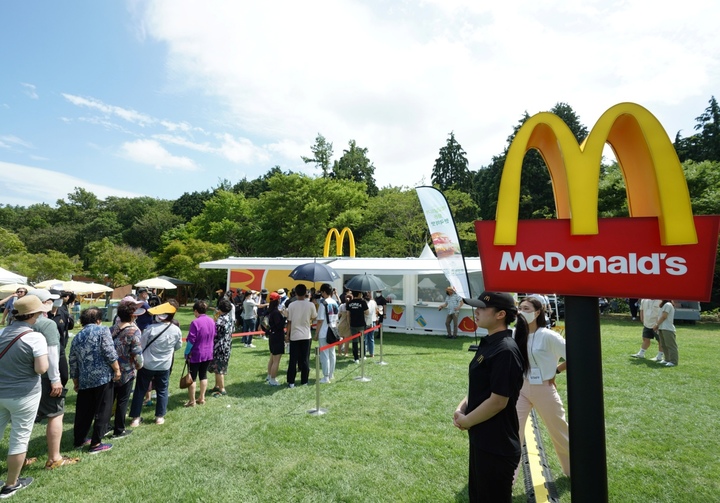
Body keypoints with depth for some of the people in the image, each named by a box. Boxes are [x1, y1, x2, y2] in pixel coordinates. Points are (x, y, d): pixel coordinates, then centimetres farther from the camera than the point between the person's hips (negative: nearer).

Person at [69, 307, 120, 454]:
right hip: (103, 377, -6)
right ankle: (96, 444, 9)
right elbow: (109, 352, -14)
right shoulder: (102, 330, -3)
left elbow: (73, 363, 17)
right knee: (102, 410, 4)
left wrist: (76, 382, 26)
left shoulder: (76, 338, 15)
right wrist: (117, 369, -7)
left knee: (83, 411, 19)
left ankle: (79, 440, 31)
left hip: (84, 380, 6)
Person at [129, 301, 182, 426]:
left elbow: (140, 346, -11)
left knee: (140, 390, 13)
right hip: (164, 366, 2)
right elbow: (178, 347, 5)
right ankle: (160, 416, 22)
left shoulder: (151, 328, -21)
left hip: (147, 364, -2)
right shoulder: (176, 330, -11)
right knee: (162, 390, 15)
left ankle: (136, 418, 19)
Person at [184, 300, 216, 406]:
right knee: (203, 375, 17)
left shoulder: (195, 322, -20)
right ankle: (202, 398, 23)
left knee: (192, 377, 7)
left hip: (195, 354, -6)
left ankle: (192, 401, 14)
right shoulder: (211, 321, 0)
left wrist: (186, 353, -7)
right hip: (208, 354, 6)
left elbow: (191, 340, -19)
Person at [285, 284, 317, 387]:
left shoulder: (291, 305, -8)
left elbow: (289, 321, -5)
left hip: (294, 336, 0)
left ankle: (291, 382, 9)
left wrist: (287, 335, 3)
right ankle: (304, 381, 15)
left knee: (293, 360, 6)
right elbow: (314, 317, 7)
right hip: (306, 336, 0)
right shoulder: (310, 305, -7)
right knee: (305, 359, 9)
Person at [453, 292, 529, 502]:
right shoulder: (489, 343, 5)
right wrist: (462, 407, -1)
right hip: (481, 439, 9)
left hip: (498, 446, -9)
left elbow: (498, 401, -24)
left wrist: (466, 421, -12)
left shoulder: (505, 350, -25)